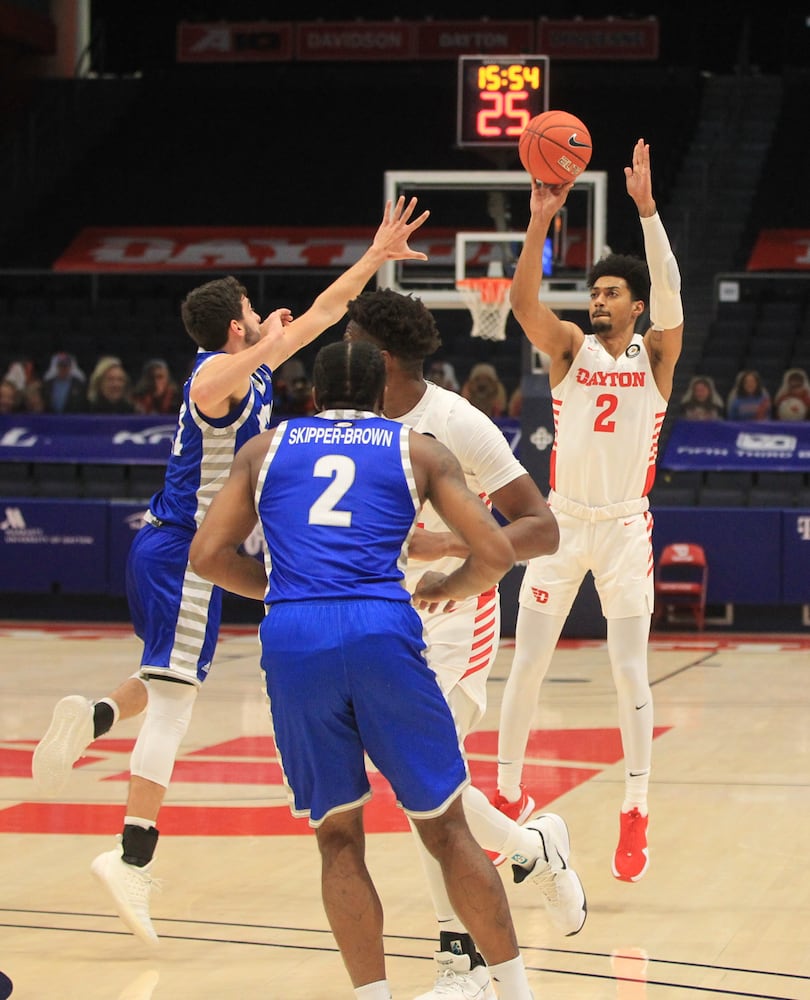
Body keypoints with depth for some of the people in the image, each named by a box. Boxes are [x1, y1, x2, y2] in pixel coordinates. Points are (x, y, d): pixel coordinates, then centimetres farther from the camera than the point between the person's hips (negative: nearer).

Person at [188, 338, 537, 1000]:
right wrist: (445, 590, 28)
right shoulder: (419, 450, 18)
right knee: (445, 827, 10)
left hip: (292, 641, 1)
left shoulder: (266, 448, 22)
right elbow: (496, 555, 9)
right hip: (382, 632, -1)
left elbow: (209, 555, 14)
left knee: (339, 837, 13)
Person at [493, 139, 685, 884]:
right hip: (563, 522, 2)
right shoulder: (570, 346, 2)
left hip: (625, 527, -2)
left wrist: (646, 206, -29)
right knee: (527, 664, 4)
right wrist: (540, 223, -29)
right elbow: (524, 301, -16)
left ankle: (635, 817, 2)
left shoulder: (655, 354, -1)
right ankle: (508, 796, 17)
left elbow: (669, 294, -19)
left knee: (630, 672, -4)